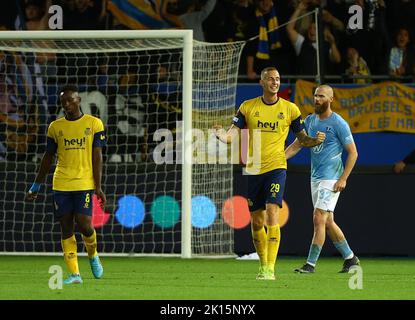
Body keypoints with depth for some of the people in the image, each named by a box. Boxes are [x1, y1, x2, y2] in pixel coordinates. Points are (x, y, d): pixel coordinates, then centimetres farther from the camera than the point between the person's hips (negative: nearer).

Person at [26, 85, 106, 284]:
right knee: (66, 228, -1)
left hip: (84, 184, -3)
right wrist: (36, 186, 15)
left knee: (84, 223, -12)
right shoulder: (55, 127, 8)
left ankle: (93, 255, 20)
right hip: (61, 185, 3)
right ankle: (74, 274, 3)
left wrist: (98, 187, -7)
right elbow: (48, 157, 14)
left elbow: (97, 157, -1)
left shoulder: (94, 124, 2)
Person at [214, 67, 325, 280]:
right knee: (256, 221, 7)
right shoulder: (247, 107, 4)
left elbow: (303, 139, 9)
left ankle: (270, 268, -19)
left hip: (276, 168, -2)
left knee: (272, 214, -18)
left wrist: (316, 140, -12)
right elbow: (231, 136, -1)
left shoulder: (290, 109, 3)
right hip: (253, 170, 2)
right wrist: (221, 135, -23)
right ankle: (263, 265, 23)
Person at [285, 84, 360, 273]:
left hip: (331, 179, -8)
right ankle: (350, 258, 25)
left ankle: (311, 264, -12)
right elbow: (296, 145, 14)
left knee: (319, 219, -14)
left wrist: (343, 179, -15)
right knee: (328, 222, 13)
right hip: (315, 178, 8)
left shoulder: (339, 123, -10)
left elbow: (353, 152, -9)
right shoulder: (310, 121, 10)